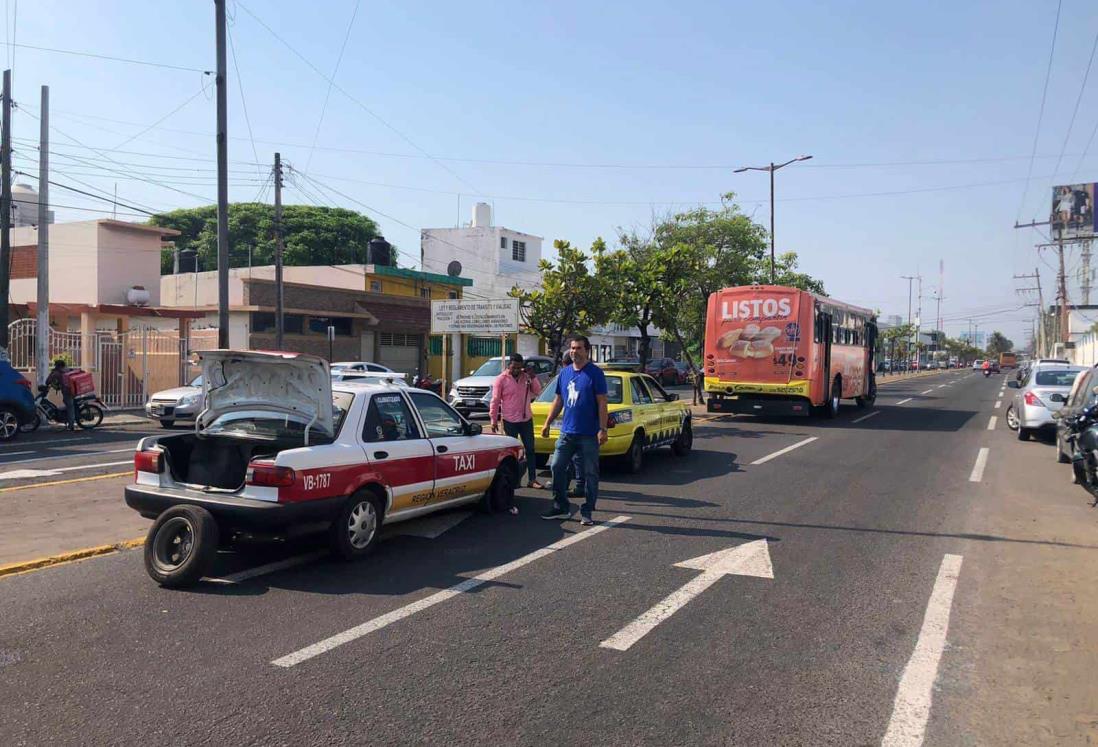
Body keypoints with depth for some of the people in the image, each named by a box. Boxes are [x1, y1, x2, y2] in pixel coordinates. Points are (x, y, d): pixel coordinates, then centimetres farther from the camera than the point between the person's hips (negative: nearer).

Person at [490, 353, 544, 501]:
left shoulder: (526, 377, 5)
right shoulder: (501, 379, -8)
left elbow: (537, 391, 6)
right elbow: (495, 401, -7)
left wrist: (532, 377, -8)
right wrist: (494, 419, -9)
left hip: (526, 420, 4)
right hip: (510, 421, -4)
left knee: (530, 450, 8)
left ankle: (532, 479, 15)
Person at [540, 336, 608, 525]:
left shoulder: (595, 373, -5)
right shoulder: (564, 372, 10)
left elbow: (602, 403, -9)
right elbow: (558, 400, 16)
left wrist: (602, 429, -15)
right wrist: (547, 423, 11)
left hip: (589, 434, -5)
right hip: (567, 432, 5)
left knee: (590, 474, 3)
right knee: (557, 467, 5)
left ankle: (587, 512, 12)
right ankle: (561, 506, 19)